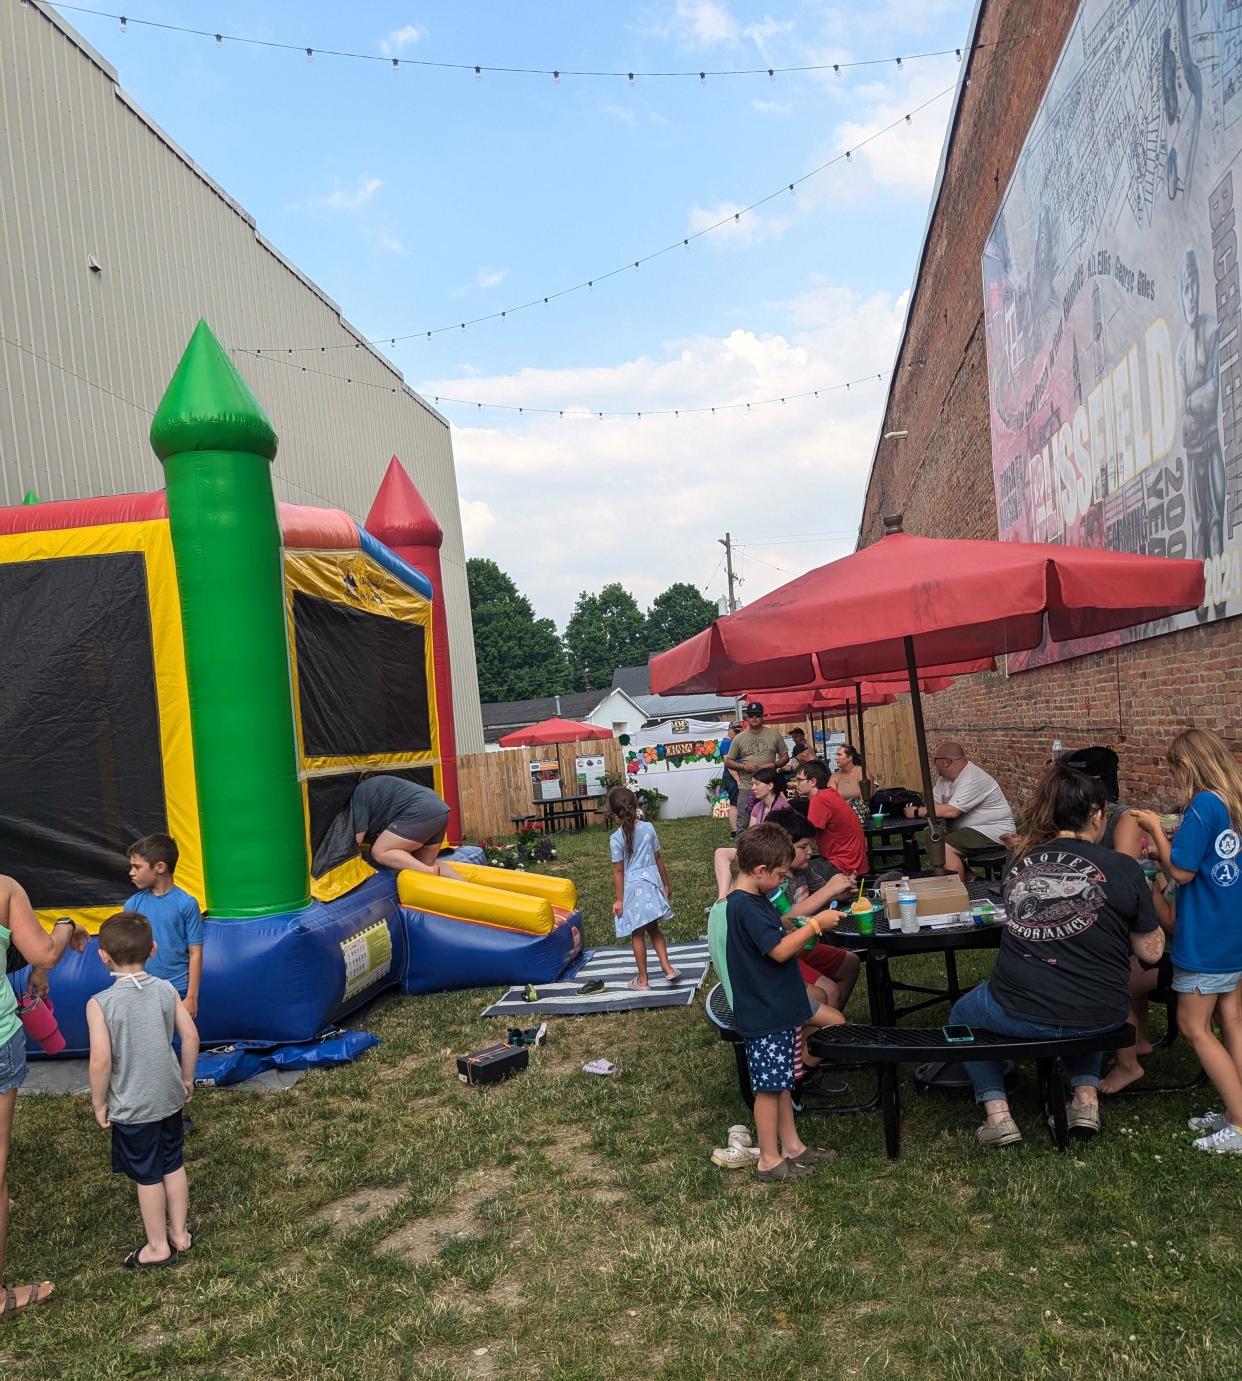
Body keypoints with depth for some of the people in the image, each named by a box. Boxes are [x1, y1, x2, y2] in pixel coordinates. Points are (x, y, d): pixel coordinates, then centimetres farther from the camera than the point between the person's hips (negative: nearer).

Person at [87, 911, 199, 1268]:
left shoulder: (100, 1003, -18)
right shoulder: (166, 990, -7)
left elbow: (101, 1060, -20)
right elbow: (190, 1037, -4)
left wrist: (99, 1102, -5)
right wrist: (187, 1078, 11)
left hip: (131, 1107, -4)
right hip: (169, 1098, 4)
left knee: (148, 1176, 12)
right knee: (173, 1165, 20)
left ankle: (158, 1247, 28)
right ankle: (179, 1233, 34)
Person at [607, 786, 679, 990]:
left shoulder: (616, 838, -14)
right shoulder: (648, 827, -3)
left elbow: (618, 871, -11)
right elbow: (658, 858, 4)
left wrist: (619, 899, -4)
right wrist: (666, 883, 15)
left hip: (632, 887, -4)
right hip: (651, 882, 4)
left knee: (637, 935, 7)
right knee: (653, 928, 21)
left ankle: (643, 980, 16)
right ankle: (667, 968, 15)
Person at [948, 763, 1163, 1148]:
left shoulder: (1020, 862, 1)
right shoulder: (1123, 868, -7)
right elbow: (1151, 951, 2)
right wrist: (1143, 899, 17)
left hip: (1018, 1014, -1)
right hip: (1100, 1017, 1)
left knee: (962, 1014, 31)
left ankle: (997, 1112, 16)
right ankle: (1086, 1095, 22)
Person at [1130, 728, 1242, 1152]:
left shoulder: (1204, 805, -21)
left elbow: (1182, 871, -19)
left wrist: (1155, 829, -9)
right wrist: (1165, 846, 11)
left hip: (1205, 941, -9)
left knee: (1194, 1027, 1)